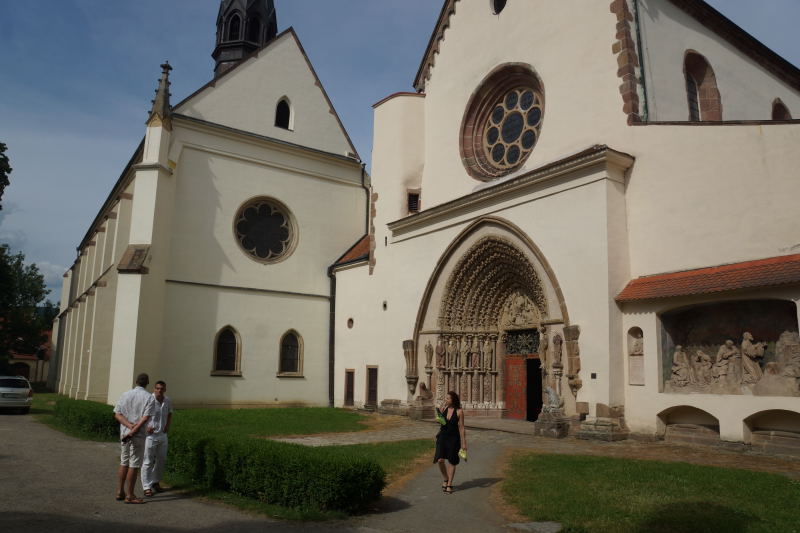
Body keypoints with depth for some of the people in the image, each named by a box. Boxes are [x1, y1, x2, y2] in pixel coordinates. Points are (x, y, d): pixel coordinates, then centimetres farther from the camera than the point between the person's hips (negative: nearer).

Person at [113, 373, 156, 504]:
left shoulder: (125, 395, 8)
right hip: (138, 435, -5)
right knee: (134, 465, 1)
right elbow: (145, 418, -16)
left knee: (124, 463, 16)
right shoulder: (149, 398, -6)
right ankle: (130, 495, 5)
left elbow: (117, 414, -1)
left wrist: (130, 426, -10)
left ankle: (120, 492, 20)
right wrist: (134, 431, -14)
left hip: (124, 433, 5)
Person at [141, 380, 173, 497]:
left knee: (162, 460, 14)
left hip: (162, 435, 6)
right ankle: (147, 487, 7)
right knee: (148, 462, -1)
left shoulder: (167, 401, 3)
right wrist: (146, 426, -24)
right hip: (150, 435, -6)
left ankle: (155, 482, 31)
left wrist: (168, 425, 4)